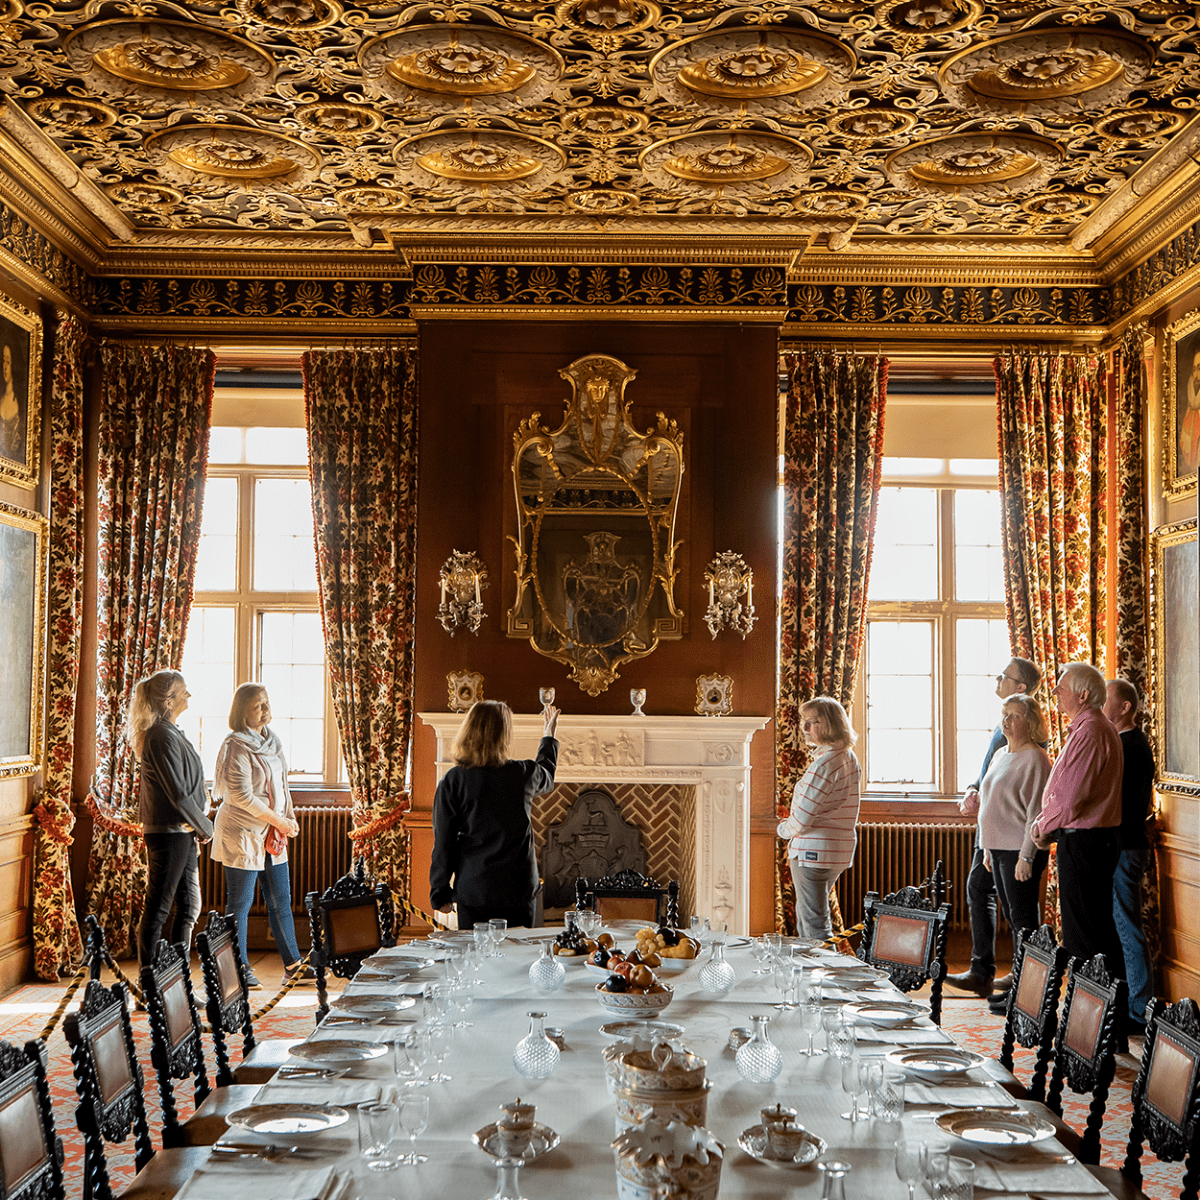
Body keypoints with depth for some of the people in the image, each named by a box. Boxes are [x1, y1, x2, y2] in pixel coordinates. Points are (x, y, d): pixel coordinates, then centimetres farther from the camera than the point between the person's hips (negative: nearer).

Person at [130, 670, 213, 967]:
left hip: (181, 832, 10)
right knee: (157, 909, -2)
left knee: (188, 908, 13)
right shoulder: (162, 736, -16)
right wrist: (206, 827, -7)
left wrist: (198, 824, 8)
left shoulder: (172, 732, 15)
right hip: (169, 832, -10)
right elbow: (178, 794, -19)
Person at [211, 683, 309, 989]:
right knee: (240, 903, 1)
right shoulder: (236, 746, -15)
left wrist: (289, 817, 6)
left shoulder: (271, 739, 10)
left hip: (271, 836, 8)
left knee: (281, 900, 11)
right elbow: (242, 796, -20)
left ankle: (292, 964, 18)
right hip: (242, 834, -8)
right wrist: (280, 821, -15)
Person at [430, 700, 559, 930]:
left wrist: (440, 893, 5)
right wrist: (549, 737, 40)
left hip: (473, 892, -1)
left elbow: (444, 842, -6)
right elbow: (547, 778, 22)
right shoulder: (524, 773, -5)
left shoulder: (453, 780, -9)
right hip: (518, 892, 1)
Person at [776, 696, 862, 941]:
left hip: (814, 852, -10)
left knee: (814, 925, -2)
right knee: (806, 916, 22)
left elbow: (802, 818, -22)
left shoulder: (825, 763, -21)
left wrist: (783, 829, 0)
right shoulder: (849, 758, 9)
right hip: (839, 852, 10)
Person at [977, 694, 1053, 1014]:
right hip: (999, 849, 9)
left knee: (1023, 919, -6)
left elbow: (1037, 812, -16)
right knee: (1013, 919, 13)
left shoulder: (1035, 759, -12)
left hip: (1020, 851, -9)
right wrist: (989, 849, 20)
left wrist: (1026, 855, -19)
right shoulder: (1000, 755, 16)